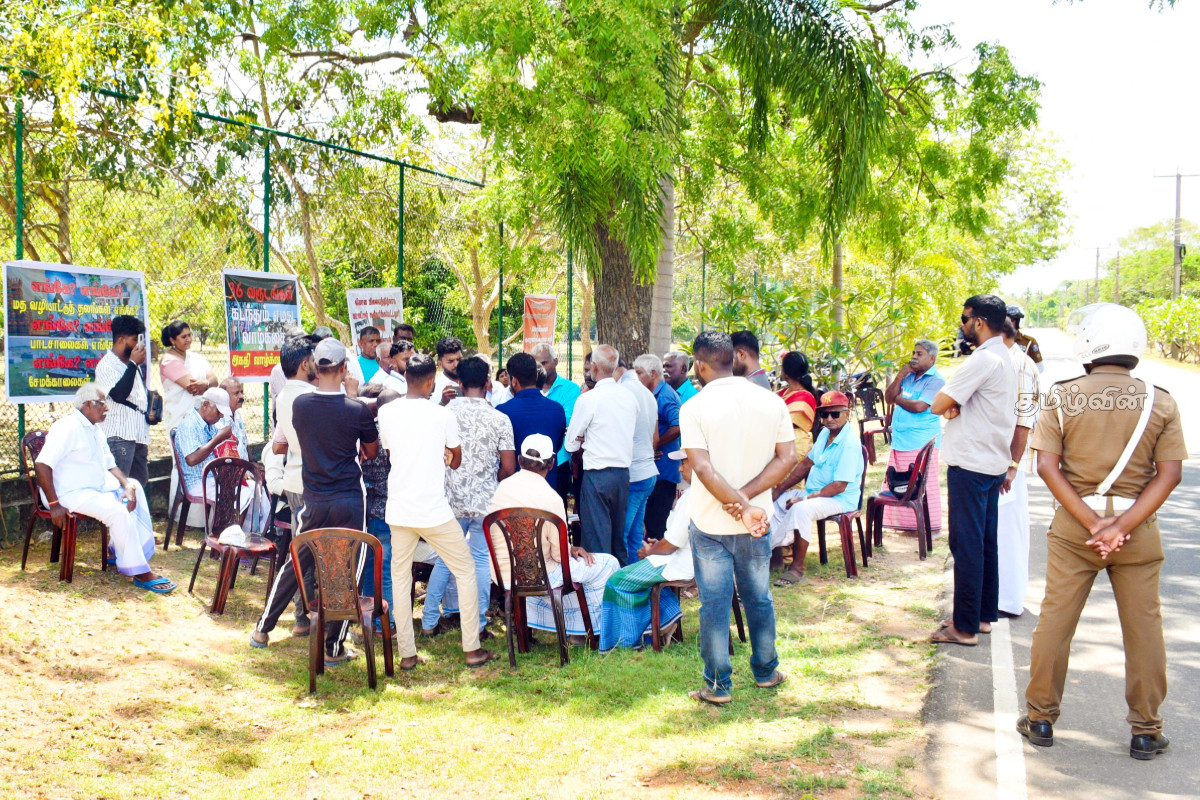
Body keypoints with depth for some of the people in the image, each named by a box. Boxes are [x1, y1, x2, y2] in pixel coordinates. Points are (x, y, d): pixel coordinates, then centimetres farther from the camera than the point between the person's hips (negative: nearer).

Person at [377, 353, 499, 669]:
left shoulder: (387, 413, 0)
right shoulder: (443, 415, -8)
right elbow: (455, 461, 5)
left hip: (399, 509, 3)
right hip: (435, 510, -3)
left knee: (400, 577, 13)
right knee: (466, 572, 11)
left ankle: (407, 653, 13)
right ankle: (472, 649, 12)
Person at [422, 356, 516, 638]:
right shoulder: (499, 419, -8)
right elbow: (508, 468, -7)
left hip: (452, 499, 2)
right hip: (486, 501, -2)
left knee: (444, 559, 15)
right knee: (481, 561, 9)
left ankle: (429, 622, 20)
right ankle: (477, 624, 13)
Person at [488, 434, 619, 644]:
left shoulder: (503, 486, 1)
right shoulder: (551, 498, -18)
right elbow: (560, 554, -15)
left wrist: (569, 550, 14)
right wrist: (572, 552, 10)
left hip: (502, 576, 7)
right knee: (607, 565, 7)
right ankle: (584, 630, 16)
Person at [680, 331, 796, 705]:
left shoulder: (694, 408, -12)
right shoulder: (771, 402, -1)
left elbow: (703, 469, -20)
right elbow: (787, 458, -5)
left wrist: (741, 506, -19)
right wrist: (747, 497, -11)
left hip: (709, 523, -3)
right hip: (757, 525, 3)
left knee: (714, 603, 5)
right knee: (759, 598, 18)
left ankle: (718, 685, 12)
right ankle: (766, 672, 30)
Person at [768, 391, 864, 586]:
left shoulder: (850, 444, -21)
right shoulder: (825, 433, 7)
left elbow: (839, 486, -24)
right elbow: (806, 463, 15)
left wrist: (803, 499, -23)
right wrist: (780, 489, 9)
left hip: (840, 499, -10)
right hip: (813, 492, 10)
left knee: (800, 509, -33)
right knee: (776, 502, 0)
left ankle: (797, 568, -26)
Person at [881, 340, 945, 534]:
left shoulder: (935, 380, -8)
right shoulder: (909, 376, 16)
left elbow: (919, 406, -19)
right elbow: (889, 397, 10)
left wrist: (899, 399, -2)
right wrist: (900, 376, -2)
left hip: (921, 442, -8)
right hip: (900, 440, 8)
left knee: (922, 485, -4)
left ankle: (929, 525, 4)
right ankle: (906, 522, 17)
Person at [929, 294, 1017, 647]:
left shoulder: (982, 360, -18)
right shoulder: (1004, 359, 15)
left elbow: (938, 404, -17)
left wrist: (948, 405, 3)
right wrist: (955, 406, -7)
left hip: (971, 465, -10)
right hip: (993, 463, 10)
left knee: (967, 545, -5)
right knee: (985, 543, 15)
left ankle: (966, 626, -1)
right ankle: (984, 615, 24)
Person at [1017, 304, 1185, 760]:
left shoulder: (1062, 397, -4)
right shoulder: (1160, 401, -2)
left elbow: (1047, 466, -9)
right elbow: (1169, 474, -8)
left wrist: (1091, 522, -11)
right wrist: (1122, 526, -13)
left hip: (1073, 524, 0)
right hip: (1138, 528, 0)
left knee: (1055, 620, 9)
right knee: (1143, 628, 11)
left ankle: (1041, 719, 18)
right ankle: (1146, 731, 18)